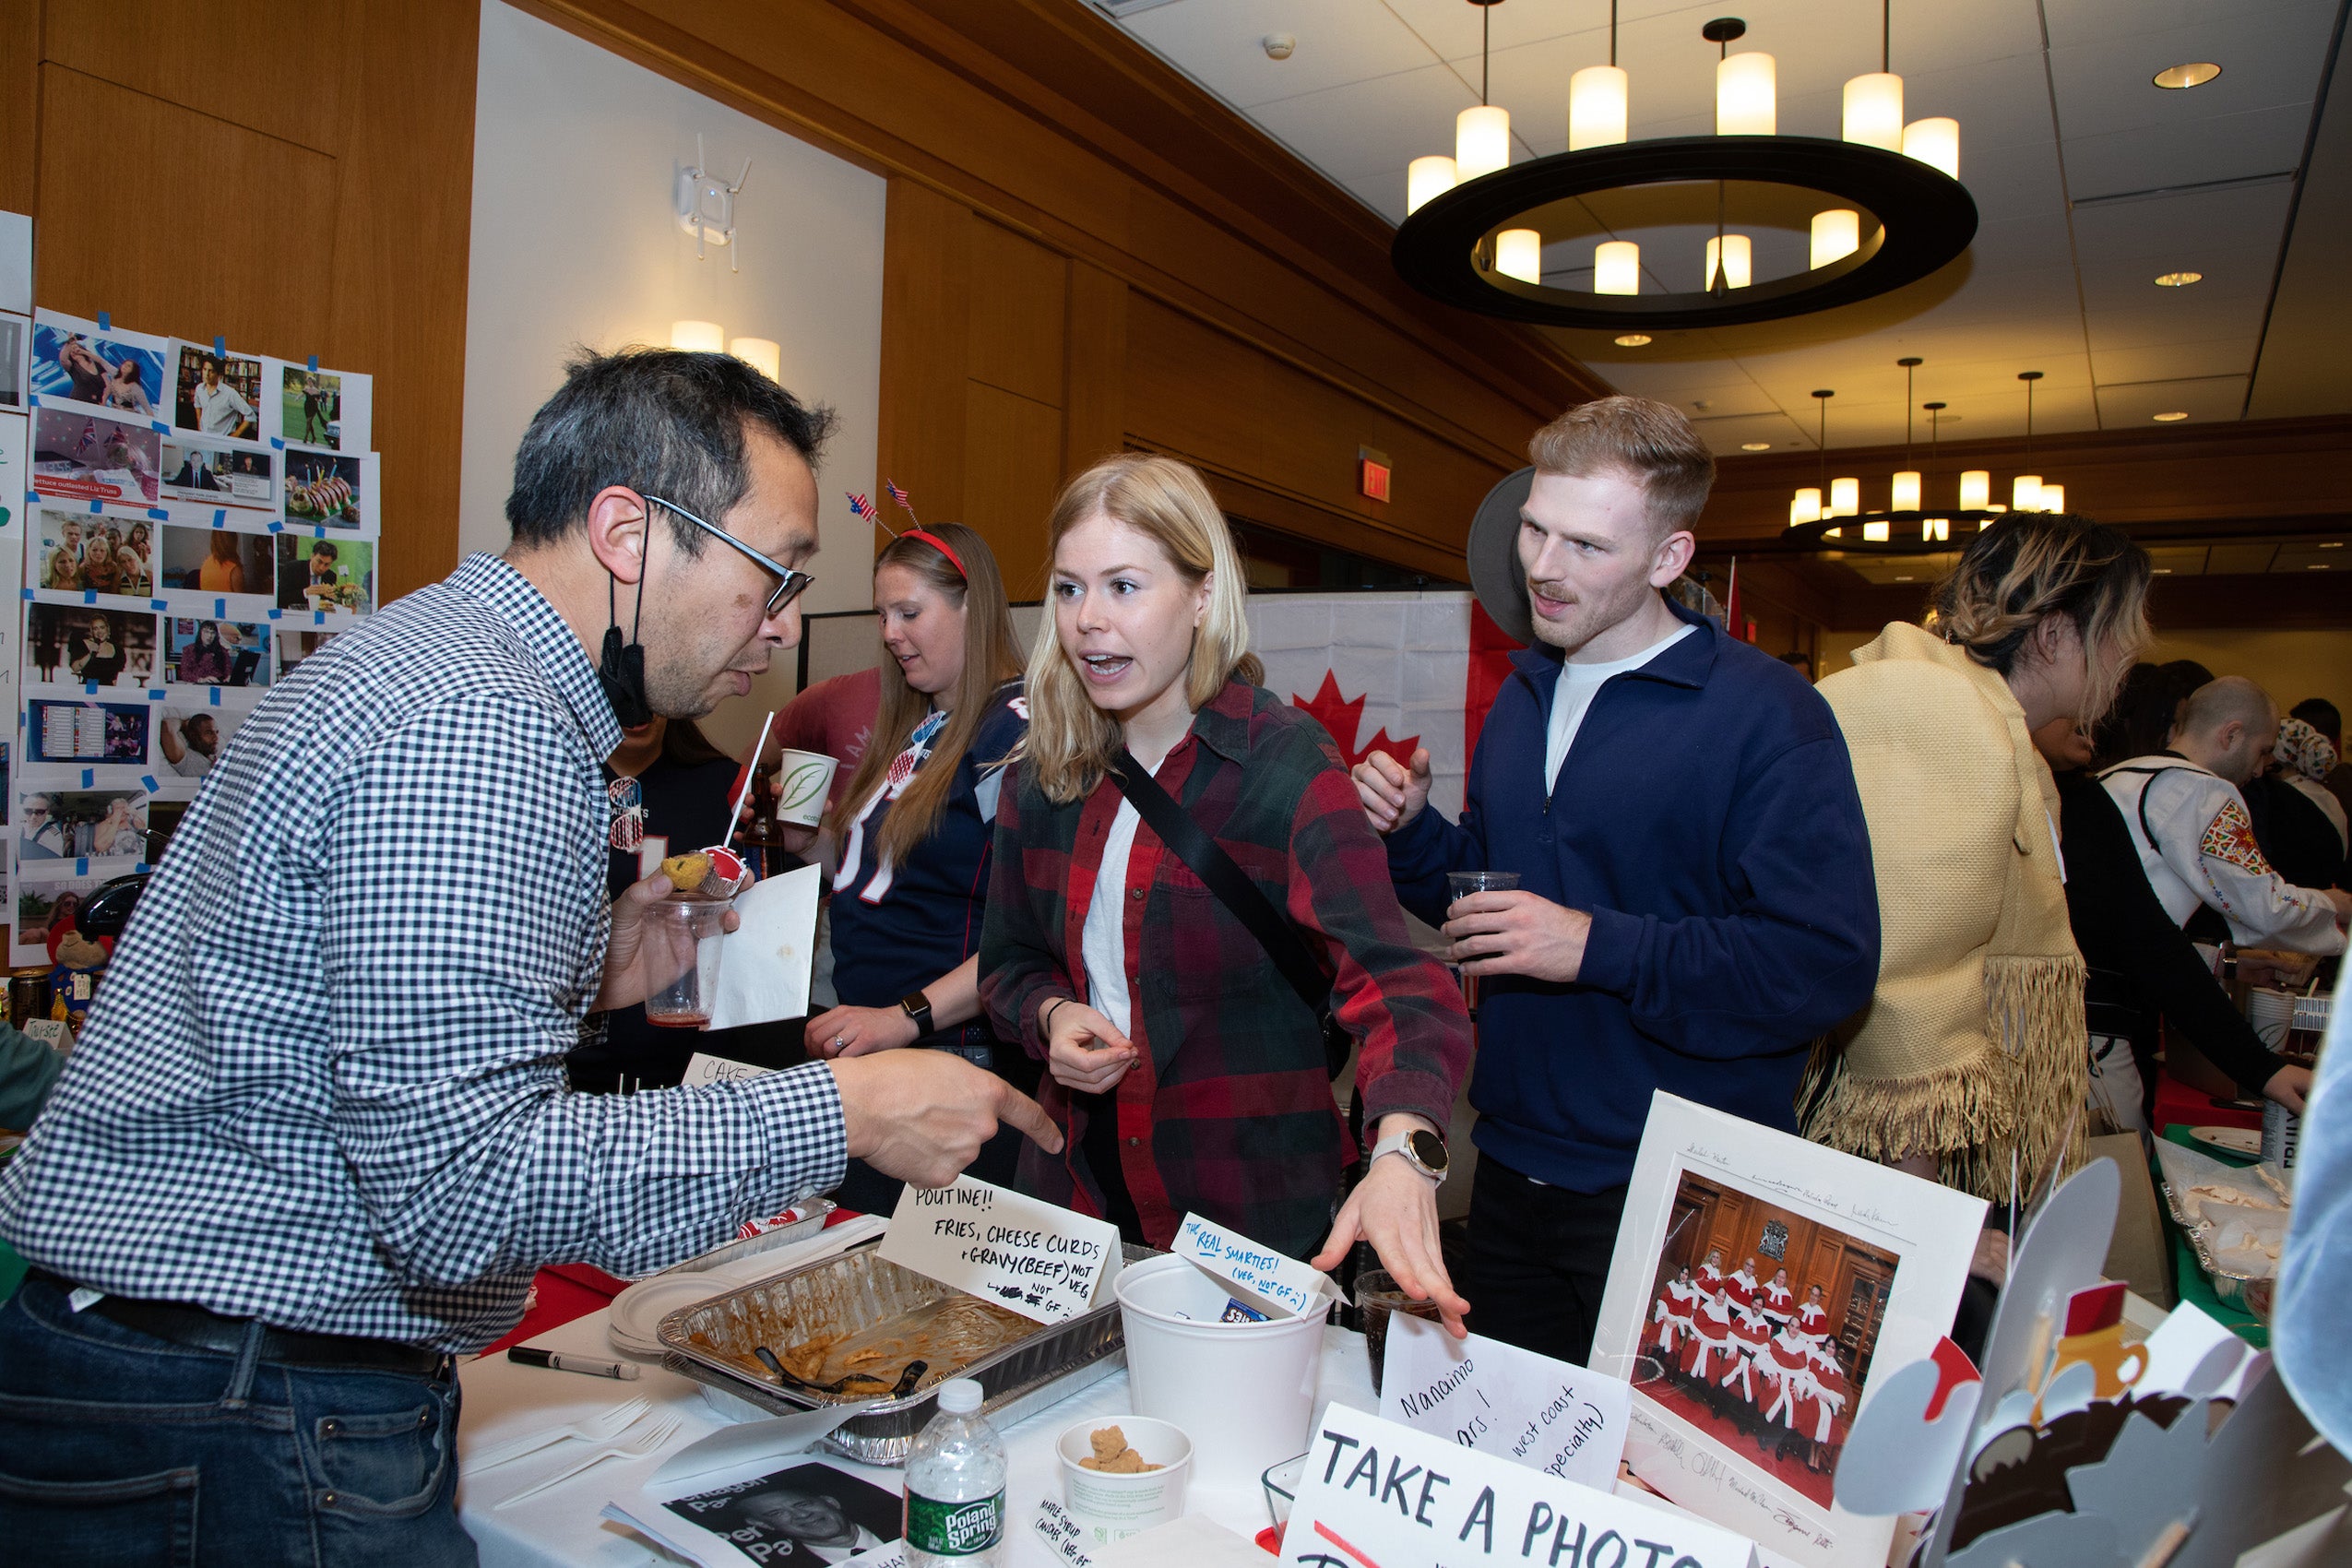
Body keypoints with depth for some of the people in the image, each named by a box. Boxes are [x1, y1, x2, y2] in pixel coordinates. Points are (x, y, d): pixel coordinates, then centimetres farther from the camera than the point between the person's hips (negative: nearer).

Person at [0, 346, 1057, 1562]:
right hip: (239, 1425, -10)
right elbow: (458, 1180, -28)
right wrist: (843, 1113, -24)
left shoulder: (423, 655, 12)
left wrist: (586, 977, 7)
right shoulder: (482, 731, -23)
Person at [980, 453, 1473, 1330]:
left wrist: (1402, 1153, -45)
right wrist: (1051, 1016, -10)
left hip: (1255, 1217, -4)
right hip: (1075, 1193, 5)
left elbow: (1394, 984, -27)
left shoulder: (1286, 770, -15)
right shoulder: (1043, 782, 1)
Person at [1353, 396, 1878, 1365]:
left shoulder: (1766, 715, -15)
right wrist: (1411, 832, -2)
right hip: (1511, 1168, 7)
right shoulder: (1523, 697, 9)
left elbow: (1829, 963, -22)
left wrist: (1597, 949, -24)